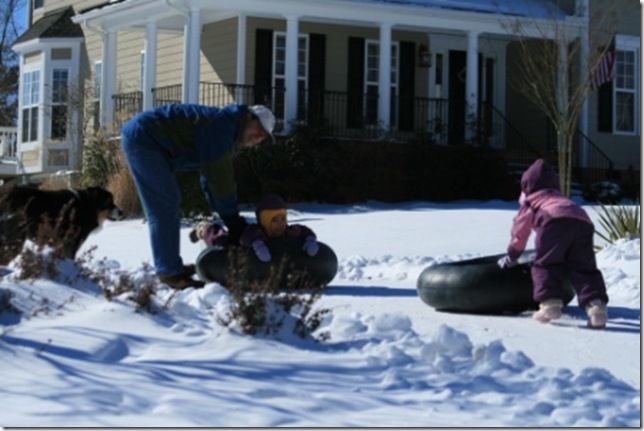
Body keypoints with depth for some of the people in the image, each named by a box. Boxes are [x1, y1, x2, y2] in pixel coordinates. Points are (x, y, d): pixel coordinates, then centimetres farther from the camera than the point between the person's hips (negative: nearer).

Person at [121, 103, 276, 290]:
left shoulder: (228, 134, 14)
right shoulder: (222, 124, -18)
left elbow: (210, 180, 17)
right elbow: (218, 177, -20)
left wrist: (235, 223, 11)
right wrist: (234, 220, -13)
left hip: (142, 139, 11)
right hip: (142, 138, -11)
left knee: (166, 204, 17)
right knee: (165, 205, -11)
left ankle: (170, 265, 24)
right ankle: (170, 272, -8)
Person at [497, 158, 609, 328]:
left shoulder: (530, 200, 30)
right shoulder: (560, 198, 45)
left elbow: (520, 230, 36)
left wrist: (511, 256, 49)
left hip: (556, 221, -5)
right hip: (583, 221, 5)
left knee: (545, 265, 8)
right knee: (584, 268, 7)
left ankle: (550, 302, -9)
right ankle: (596, 305, -12)